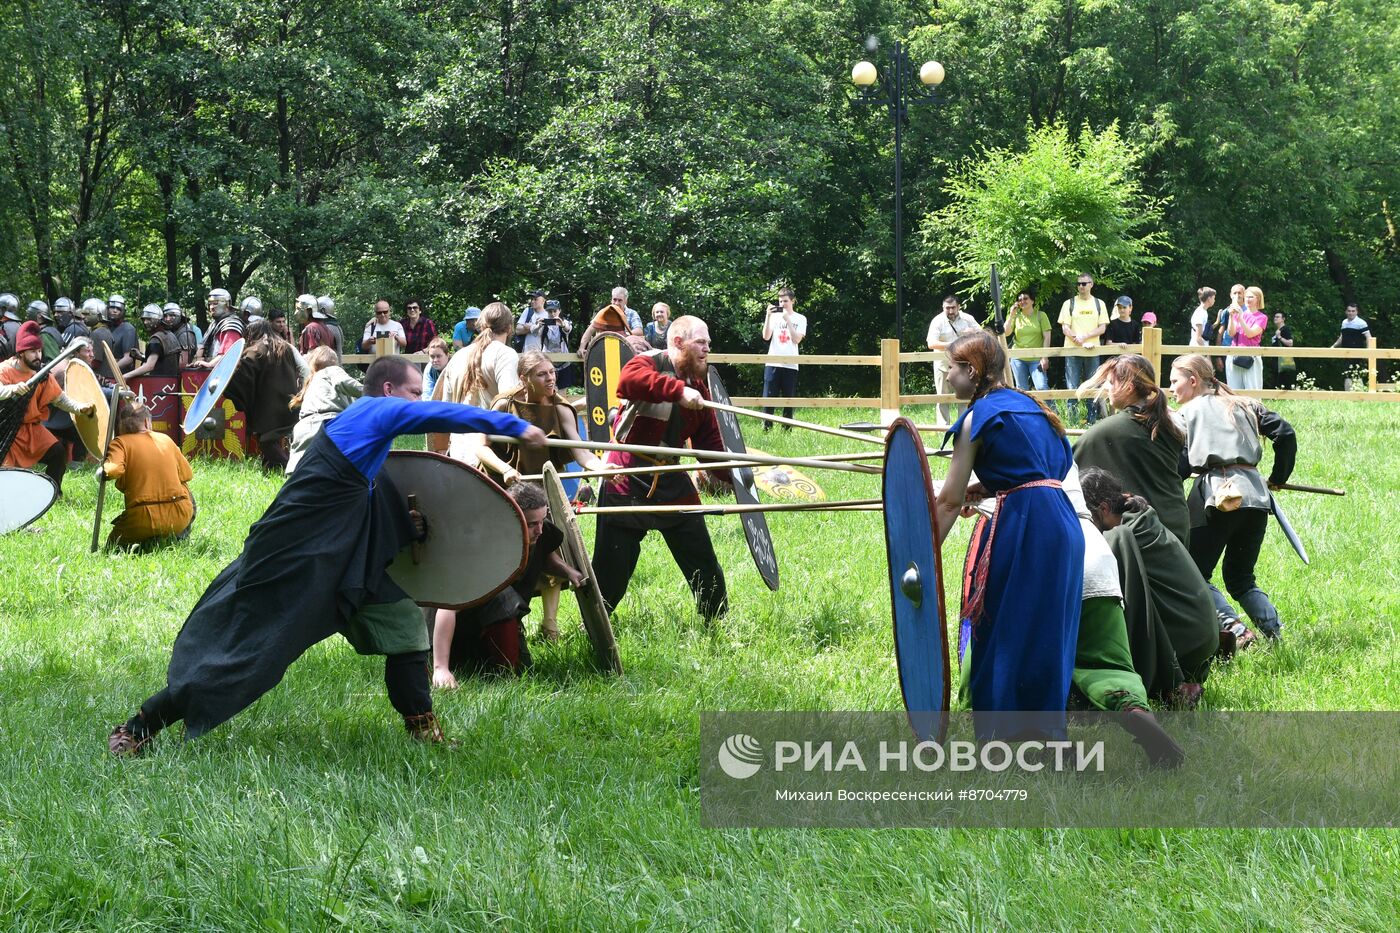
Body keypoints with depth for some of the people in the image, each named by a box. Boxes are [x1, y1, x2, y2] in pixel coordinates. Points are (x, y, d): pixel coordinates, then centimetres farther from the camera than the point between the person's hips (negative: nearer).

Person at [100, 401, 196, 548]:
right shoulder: (165, 440, 9)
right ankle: (179, 537, 12)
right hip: (180, 518, 3)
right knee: (188, 499, 38)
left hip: (145, 521, -3)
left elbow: (114, 470, -21)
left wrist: (101, 472, 0)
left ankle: (149, 543, -5)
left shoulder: (120, 443, -2)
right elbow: (187, 474, 15)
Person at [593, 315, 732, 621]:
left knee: (704, 564, 9)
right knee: (611, 572, 0)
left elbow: (709, 442, 10)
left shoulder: (699, 386, 10)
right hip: (628, 484, -6)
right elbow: (627, 381, -36)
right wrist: (679, 390, -42)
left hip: (672, 483, 6)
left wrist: (734, 475, -4)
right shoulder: (650, 363, -10)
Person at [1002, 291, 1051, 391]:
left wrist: (1045, 357, -9)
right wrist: (1011, 315, -7)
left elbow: (1047, 337, -1)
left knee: (1042, 387, -16)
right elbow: (1006, 333, -2)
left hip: (1036, 359, -3)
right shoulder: (1016, 317, 8)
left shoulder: (1040, 315, 2)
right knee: (1022, 390, 6)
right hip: (1018, 359, 3)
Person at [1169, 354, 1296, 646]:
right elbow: (1285, 434, 11)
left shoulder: (1187, 412, 8)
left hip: (1215, 495, -6)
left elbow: (1181, 464, -2)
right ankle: (1274, 630, -2)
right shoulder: (1246, 406, 20)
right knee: (1240, 577, 18)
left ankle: (1233, 627, -20)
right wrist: (1278, 477, 21)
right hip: (1255, 495, 6)